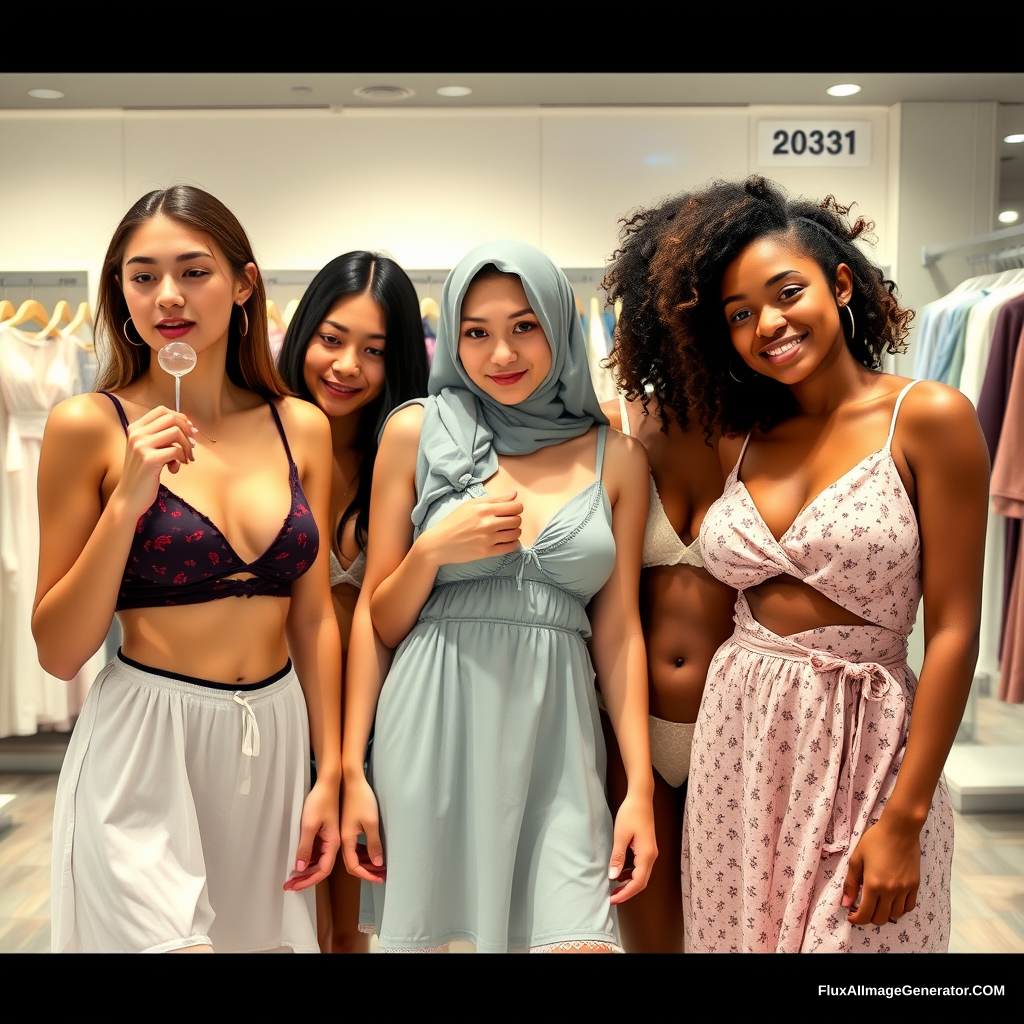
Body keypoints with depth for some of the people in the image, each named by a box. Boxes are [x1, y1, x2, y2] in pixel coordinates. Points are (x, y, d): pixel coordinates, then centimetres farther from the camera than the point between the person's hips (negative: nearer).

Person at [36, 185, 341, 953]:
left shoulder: (302, 427, 2)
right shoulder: (90, 426, -8)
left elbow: (314, 615, 8)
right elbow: (58, 652, -8)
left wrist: (329, 773, 7)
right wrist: (126, 501, -19)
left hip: (275, 744, 4)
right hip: (145, 748, -4)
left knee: (265, 935, 16)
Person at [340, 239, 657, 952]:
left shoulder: (616, 458, 7)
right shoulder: (417, 433, 3)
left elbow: (618, 630, 8)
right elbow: (376, 619, 8)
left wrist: (641, 785, 3)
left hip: (554, 742, 1)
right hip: (433, 733, -1)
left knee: (578, 937, -7)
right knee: (422, 933, 5)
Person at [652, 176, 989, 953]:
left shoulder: (927, 418, -9)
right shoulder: (744, 440, 7)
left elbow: (953, 630, -12)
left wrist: (904, 818, -14)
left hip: (862, 743, -5)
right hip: (738, 740, 5)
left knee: (848, 936, 6)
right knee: (739, 933, 15)